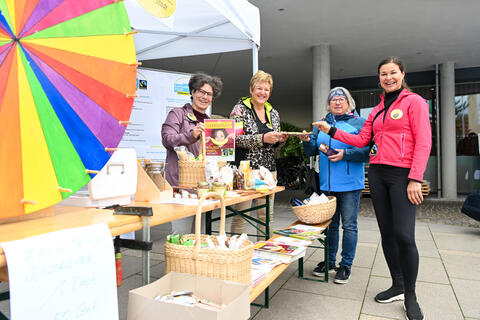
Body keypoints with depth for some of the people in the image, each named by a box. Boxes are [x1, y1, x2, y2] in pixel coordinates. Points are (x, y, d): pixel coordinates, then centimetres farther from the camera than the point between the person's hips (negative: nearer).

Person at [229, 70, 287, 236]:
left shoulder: (273, 113, 16)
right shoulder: (240, 109, -1)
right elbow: (235, 138, -13)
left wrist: (280, 139, 0)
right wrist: (263, 138, -21)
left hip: (268, 168, 6)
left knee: (267, 214, 10)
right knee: (241, 214, -3)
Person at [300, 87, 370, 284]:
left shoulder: (359, 123, 0)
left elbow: (368, 151, -9)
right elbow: (311, 151, 12)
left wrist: (345, 154, -20)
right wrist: (307, 141, -8)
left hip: (350, 183, -4)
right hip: (326, 183, 4)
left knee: (349, 225, 3)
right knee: (330, 223, 13)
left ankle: (346, 265, 16)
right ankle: (329, 261, 26)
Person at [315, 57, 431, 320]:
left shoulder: (414, 101, -1)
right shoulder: (377, 110, 17)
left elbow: (423, 142, -9)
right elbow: (361, 140, 14)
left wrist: (415, 179, -16)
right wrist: (331, 131, 8)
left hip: (403, 175, -6)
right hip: (377, 173, 6)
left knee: (404, 235, -10)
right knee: (387, 233, 10)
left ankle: (410, 296, 10)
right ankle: (397, 286, 25)